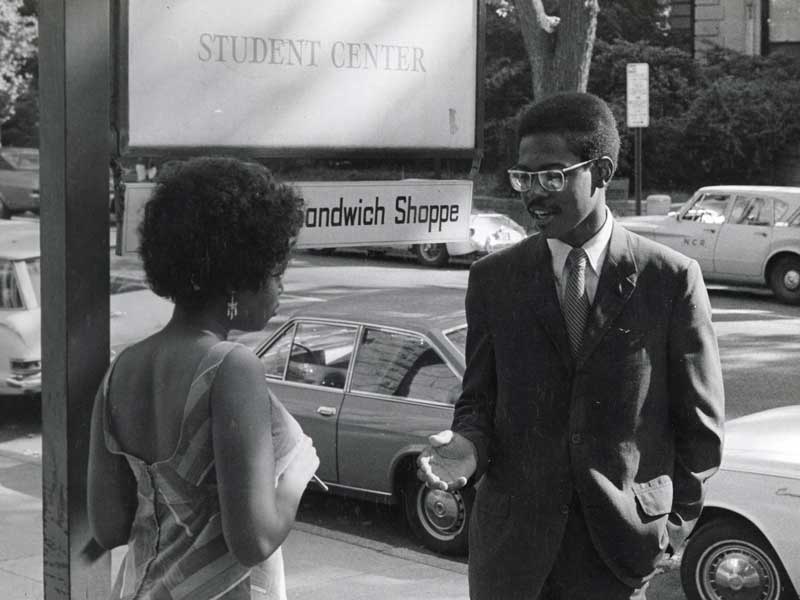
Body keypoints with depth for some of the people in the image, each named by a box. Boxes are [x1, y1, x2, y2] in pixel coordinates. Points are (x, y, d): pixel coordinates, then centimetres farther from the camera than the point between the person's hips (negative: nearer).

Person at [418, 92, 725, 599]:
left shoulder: (672, 278, -4)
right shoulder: (493, 279, 2)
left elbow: (699, 421, 2)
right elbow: (479, 400, 7)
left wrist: (673, 524, 1)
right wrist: (468, 446, -13)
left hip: (622, 541, -2)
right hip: (511, 540, 2)